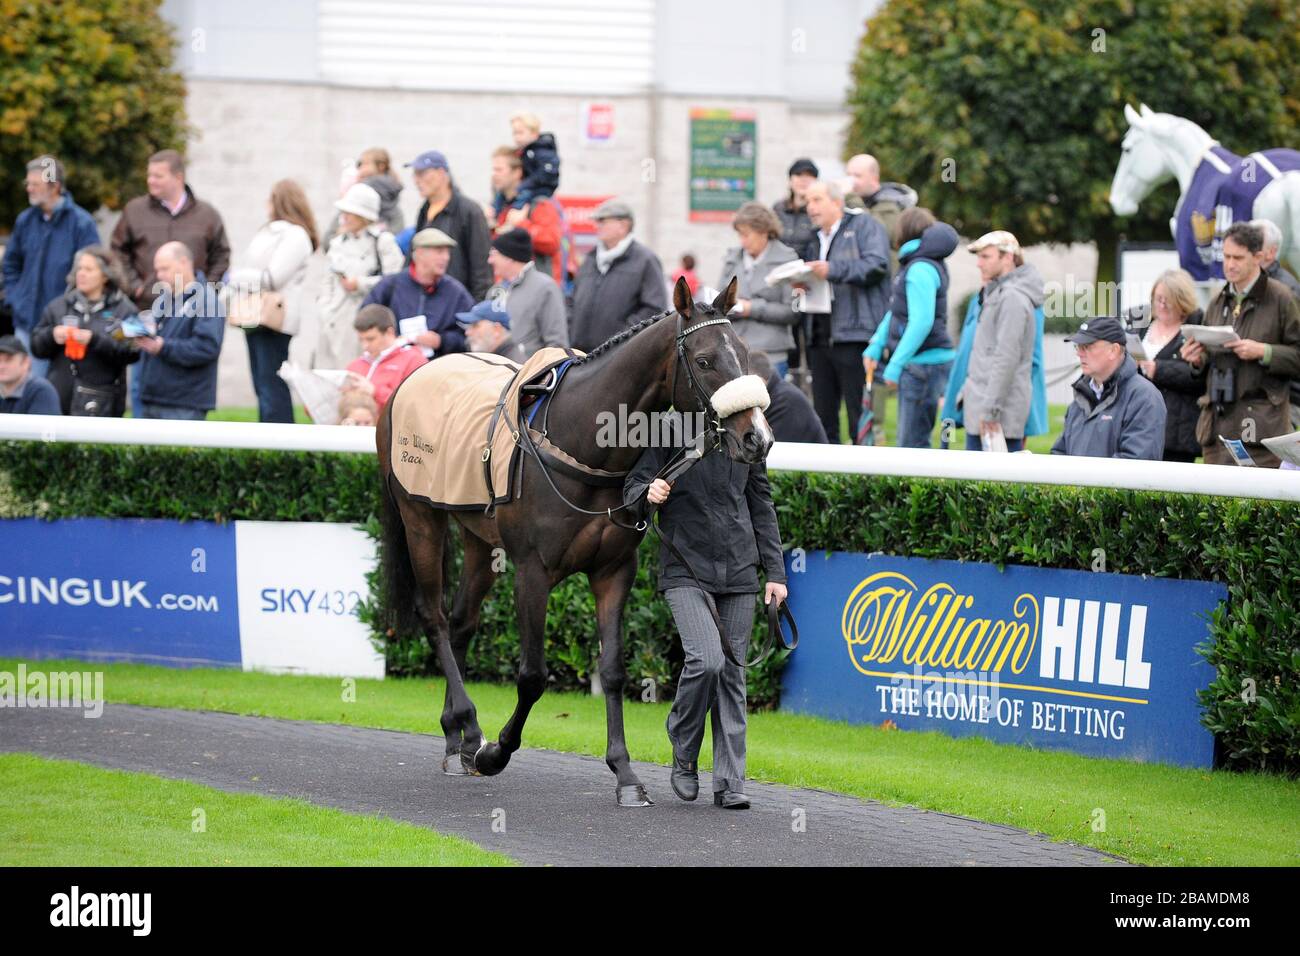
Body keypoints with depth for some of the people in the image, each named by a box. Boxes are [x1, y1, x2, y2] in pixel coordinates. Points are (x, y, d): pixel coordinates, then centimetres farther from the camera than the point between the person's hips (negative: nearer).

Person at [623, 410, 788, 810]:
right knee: (706, 659, -20)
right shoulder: (668, 431, -3)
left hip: (738, 572, 4)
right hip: (686, 570, -4)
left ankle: (730, 782, 7)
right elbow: (632, 489, 0)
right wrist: (648, 494, -24)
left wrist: (774, 571, 12)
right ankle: (684, 760, 3)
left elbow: (761, 504, 15)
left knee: (732, 672, 2)